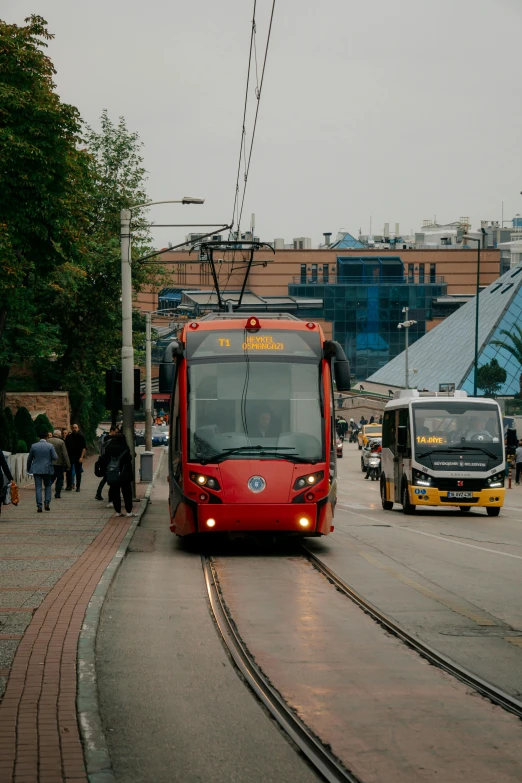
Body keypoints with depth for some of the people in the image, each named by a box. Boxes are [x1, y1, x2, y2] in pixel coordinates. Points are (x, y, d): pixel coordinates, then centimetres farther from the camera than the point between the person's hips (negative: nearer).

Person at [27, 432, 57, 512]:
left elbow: (29, 459, 7)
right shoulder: (50, 446, -5)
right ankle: (47, 503, 4)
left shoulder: (34, 446, 0)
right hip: (47, 470, 0)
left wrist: (28, 469, 21)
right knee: (48, 486, 16)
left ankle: (39, 506, -5)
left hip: (36, 470, 0)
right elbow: (55, 458, -9)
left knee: (38, 488, 1)